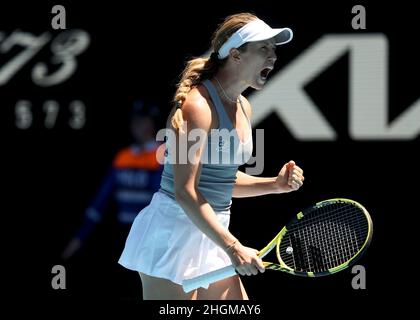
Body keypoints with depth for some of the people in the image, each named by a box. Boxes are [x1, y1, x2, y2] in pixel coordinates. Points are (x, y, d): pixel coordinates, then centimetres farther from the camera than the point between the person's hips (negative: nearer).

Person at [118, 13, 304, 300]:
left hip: (211, 234, 9)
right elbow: (185, 191, -24)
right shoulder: (198, 104, -17)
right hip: (174, 231, -9)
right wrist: (233, 247, -28)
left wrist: (276, 184, 6)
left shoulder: (244, 108, 10)